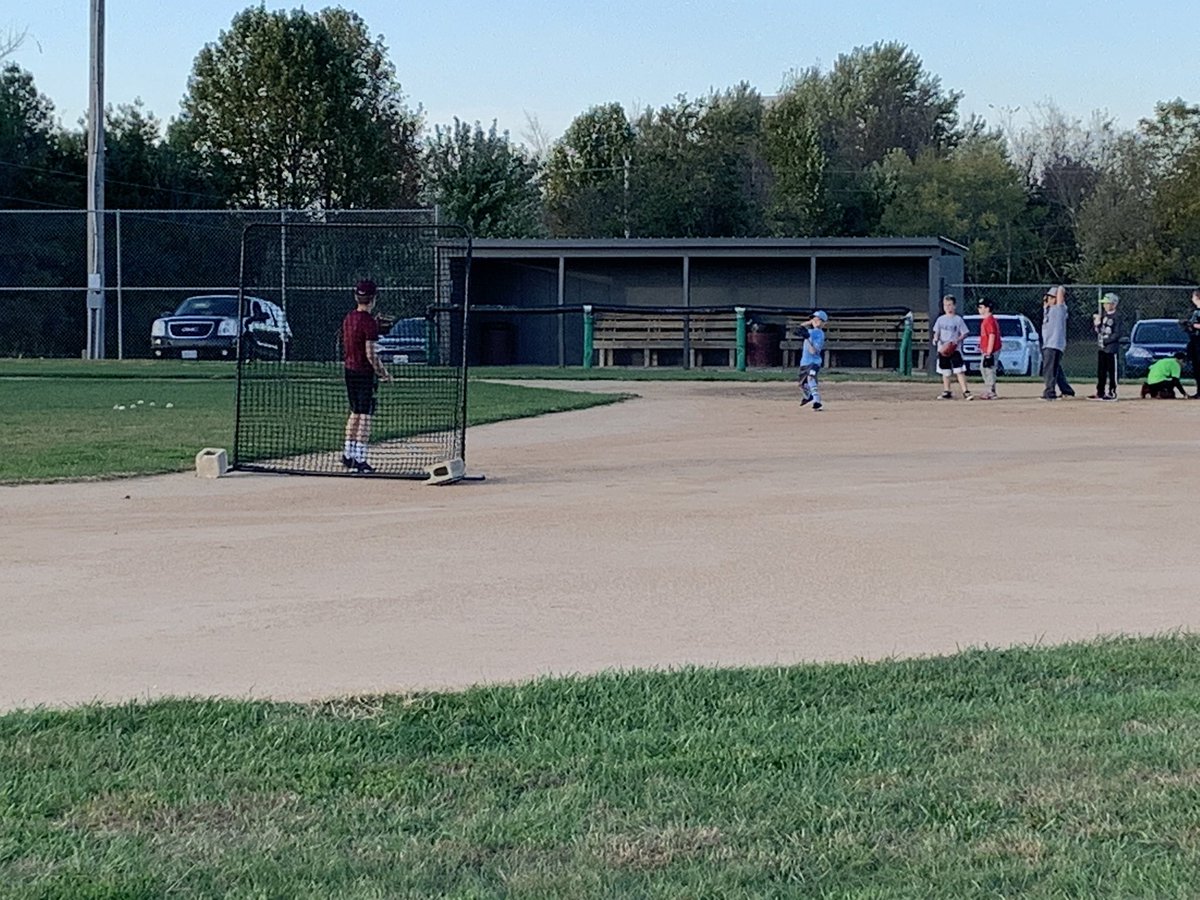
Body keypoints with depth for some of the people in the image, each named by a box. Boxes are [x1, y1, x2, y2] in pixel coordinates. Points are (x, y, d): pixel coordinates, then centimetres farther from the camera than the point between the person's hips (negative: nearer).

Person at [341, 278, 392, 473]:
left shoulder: (348, 318, 7)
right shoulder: (369, 322, -18)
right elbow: (370, 354, -21)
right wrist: (384, 373, -9)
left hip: (349, 370, 8)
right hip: (365, 373, -8)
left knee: (355, 413, 19)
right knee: (365, 416, -2)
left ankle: (348, 455, 22)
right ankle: (360, 460, -2)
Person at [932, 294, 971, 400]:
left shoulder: (958, 319, -1)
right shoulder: (941, 319, 8)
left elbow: (964, 333, 0)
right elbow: (936, 332, 10)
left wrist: (957, 340, -16)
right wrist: (935, 339, -11)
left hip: (955, 349, -4)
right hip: (943, 349, 4)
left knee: (960, 371, -11)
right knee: (945, 372, 10)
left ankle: (966, 392, -13)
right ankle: (946, 392, 19)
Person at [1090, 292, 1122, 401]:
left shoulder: (1116, 317, -10)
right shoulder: (1102, 315, 12)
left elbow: (1117, 334, -15)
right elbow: (1097, 330, 15)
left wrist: (1105, 341, -17)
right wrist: (1096, 323, -3)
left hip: (1111, 348, -8)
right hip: (1101, 347, 8)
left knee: (1112, 371, -2)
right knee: (1100, 371, 12)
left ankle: (1112, 393, 2)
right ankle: (1100, 393, 17)